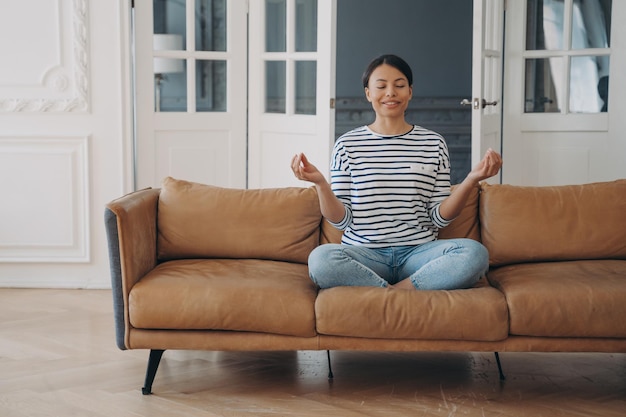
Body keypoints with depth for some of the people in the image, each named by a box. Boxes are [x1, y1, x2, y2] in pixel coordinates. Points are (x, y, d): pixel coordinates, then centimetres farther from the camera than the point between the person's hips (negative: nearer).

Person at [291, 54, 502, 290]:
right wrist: (320, 183, -13)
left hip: (418, 253, 1)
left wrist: (471, 180, -9)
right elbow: (340, 220, 3)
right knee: (320, 258, -34)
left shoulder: (433, 143, 9)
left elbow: (439, 218, 5)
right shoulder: (347, 145, 7)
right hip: (364, 254, -1)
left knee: (475, 253, -29)